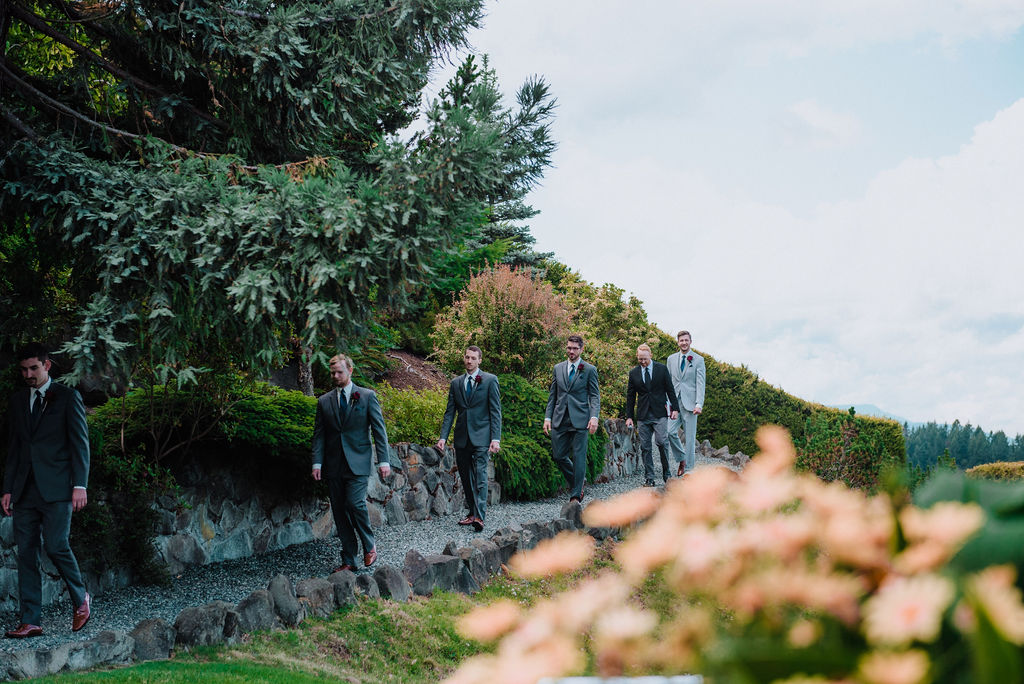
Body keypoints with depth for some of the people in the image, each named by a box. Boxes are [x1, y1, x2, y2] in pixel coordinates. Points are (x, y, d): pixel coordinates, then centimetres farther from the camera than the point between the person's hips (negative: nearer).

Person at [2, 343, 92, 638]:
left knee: (56, 546, -12)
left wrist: (80, 485, -11)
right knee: (26, 553, 2)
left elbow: (80, 443, -2)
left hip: (55, 488, -5)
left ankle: (81, 598, 13)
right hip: (25, 489, 5)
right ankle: (30, 622, 5)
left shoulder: (68, 397, 1)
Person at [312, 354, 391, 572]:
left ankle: (369, 545, 5)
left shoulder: (367, 396, 3)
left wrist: (383, 460, -6)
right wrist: (317, 463, -2)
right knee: (340, 511, 4)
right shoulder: (324, 401, 10)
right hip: (334, 465, 4)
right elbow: (319, 435, 9)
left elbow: (379, 429, 1)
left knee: (355, 503, -19)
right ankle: (348, 560, 12)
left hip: (357, 462, -3)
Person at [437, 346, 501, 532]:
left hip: (481, 437, -5)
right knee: (466, 477, 9)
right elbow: (450, 412, 11)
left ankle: (479, 516, -16)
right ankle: (472, 512, 19)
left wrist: (496, 438, -11)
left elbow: (495, 411, -3)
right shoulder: (456, 383, 12)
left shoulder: (490, 380, 0)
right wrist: (443, 437, 1)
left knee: (480, 475, -12)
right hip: (462, 438, 5)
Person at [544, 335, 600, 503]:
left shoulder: (589, 370, 2)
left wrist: (594, 417, -15)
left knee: (578, 457, -3)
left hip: (580, 420, -4)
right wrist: (547, 417, 7)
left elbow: (595, 396, -1)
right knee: (559, 456, 4)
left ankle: (576, 495, 4)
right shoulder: (558, 368, 13)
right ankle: (577, 483, 28)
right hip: (560, 420, 4)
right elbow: (552, 395, 16)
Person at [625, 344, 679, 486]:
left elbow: (670, 389, 4)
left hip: (659, 413, -2)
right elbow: (630, 396, 11)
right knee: (645, 447, 0)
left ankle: (666, 474, 4)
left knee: (661, 442, -12)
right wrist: (629, 416, 8)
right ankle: (649, 478, 4)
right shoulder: (633, 373, 7)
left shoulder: (662, 369, 2)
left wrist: (675, 408, -1)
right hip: (643, 415, 2)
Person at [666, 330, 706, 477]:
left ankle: (689, 469, 6)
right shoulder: (671, 359, 12)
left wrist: (699, 404, -15)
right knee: (670, 431, -14)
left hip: (690, 403, -3)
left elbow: (700, 383, -5)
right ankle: (681, 459, 8)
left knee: (690, 437, -2)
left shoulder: (698, 360, 1)